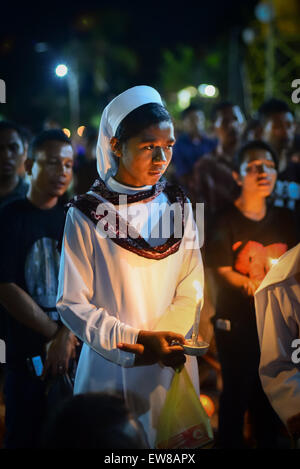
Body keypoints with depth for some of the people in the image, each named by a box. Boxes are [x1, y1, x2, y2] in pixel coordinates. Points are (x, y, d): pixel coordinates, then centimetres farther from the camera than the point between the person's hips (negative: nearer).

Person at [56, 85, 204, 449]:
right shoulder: (87, 214, -8)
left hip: (171, 367, 3)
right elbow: (72, 303, -10)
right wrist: (138, 340, -20)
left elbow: (190, 291, 0)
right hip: (111, 369, -3)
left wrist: (158, 339, -17)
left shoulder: (178, 207, 3)